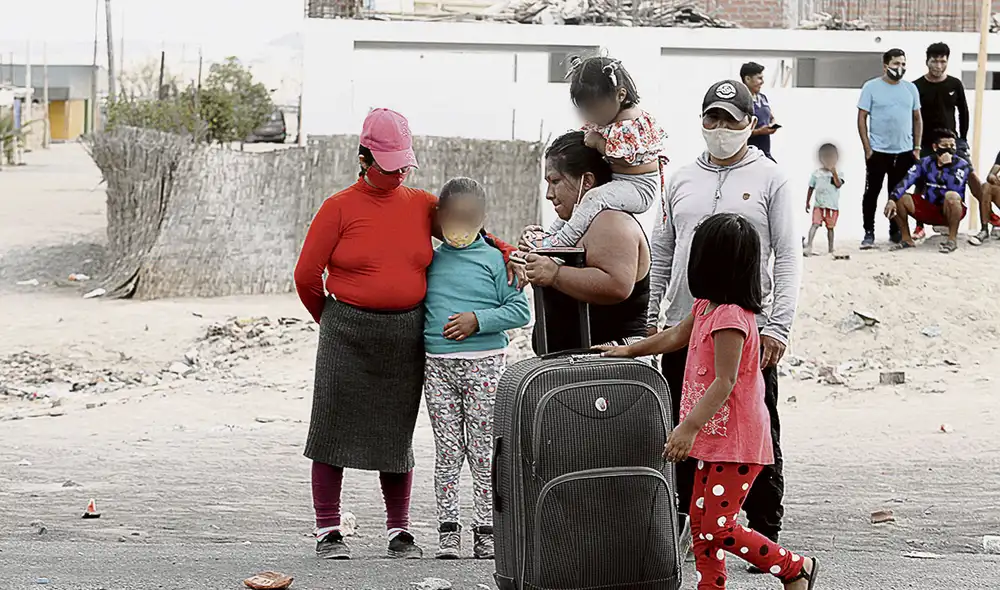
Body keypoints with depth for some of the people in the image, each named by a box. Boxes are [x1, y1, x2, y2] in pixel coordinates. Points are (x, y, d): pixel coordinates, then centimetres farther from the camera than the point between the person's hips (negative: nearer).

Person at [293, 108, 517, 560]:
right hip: (348, 333, -3)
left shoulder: (421, 204, 8)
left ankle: (399, 531, 15)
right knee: (334, 428, -2)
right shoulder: (340, 207, -3)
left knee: (397, 434, 8)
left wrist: (506, 252, 2)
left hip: (406, 335, 3)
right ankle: (328, 531, 4)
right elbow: (307, 274, 1)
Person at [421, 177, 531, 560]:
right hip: (438, 365, 2)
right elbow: (415, 306, 20)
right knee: (447, 450, 2)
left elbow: (519, 311, -3)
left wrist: (477, 320, -13)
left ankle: (485, 529, 5)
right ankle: (448, 528, 5)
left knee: (483, 450, 0)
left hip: (484, 363, -2)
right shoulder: (431, 262, 10)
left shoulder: (494, 259, 1)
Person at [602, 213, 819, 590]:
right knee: (701, 520, 11)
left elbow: (724, 382, -25)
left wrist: (689, 427, -29)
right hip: (714, 436, 10)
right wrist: (630, 350, 38)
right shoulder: (706, 306, 10)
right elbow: (676, 337, 28)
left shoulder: (730, 318, -21)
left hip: (735, 442, -10)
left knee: (718, 527, -8)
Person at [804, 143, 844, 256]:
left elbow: (838, 184, -13)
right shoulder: (816, 174, 8)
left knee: (830, 227, 9)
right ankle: (809, 245, -26)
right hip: (818, 204, 0)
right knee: (815, 223, -16)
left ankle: (831, 249, 20)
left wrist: (834, 173, -21)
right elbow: (811, 189, 13)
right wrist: (807, 202, 14)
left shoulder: (837, 173, 5)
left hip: (832, 206, 0)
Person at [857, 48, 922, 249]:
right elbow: (862, 118, -3)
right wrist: (867, 149, -10)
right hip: (878, 151, -3)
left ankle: (895, 232, 20)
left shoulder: (910, 88, 9)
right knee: (872, 191, 0)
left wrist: (917, 147, 7)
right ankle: (869, 233, 6)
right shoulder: (871, 87, -2)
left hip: (904, 151, 3)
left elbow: (917, 119, 14)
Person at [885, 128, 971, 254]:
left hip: (951, 211, -4)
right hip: (929, 209, 4)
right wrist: (892, 200, -32)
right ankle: (906, 239, -1)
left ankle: (952, 239, -23)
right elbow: (906, 181, -17)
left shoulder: (961, 165, -10)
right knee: (900, 198, -13)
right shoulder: (926, 163, -1)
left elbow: (955, 187, -29)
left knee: (951, 196, -37)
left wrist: (947, 165, -26)